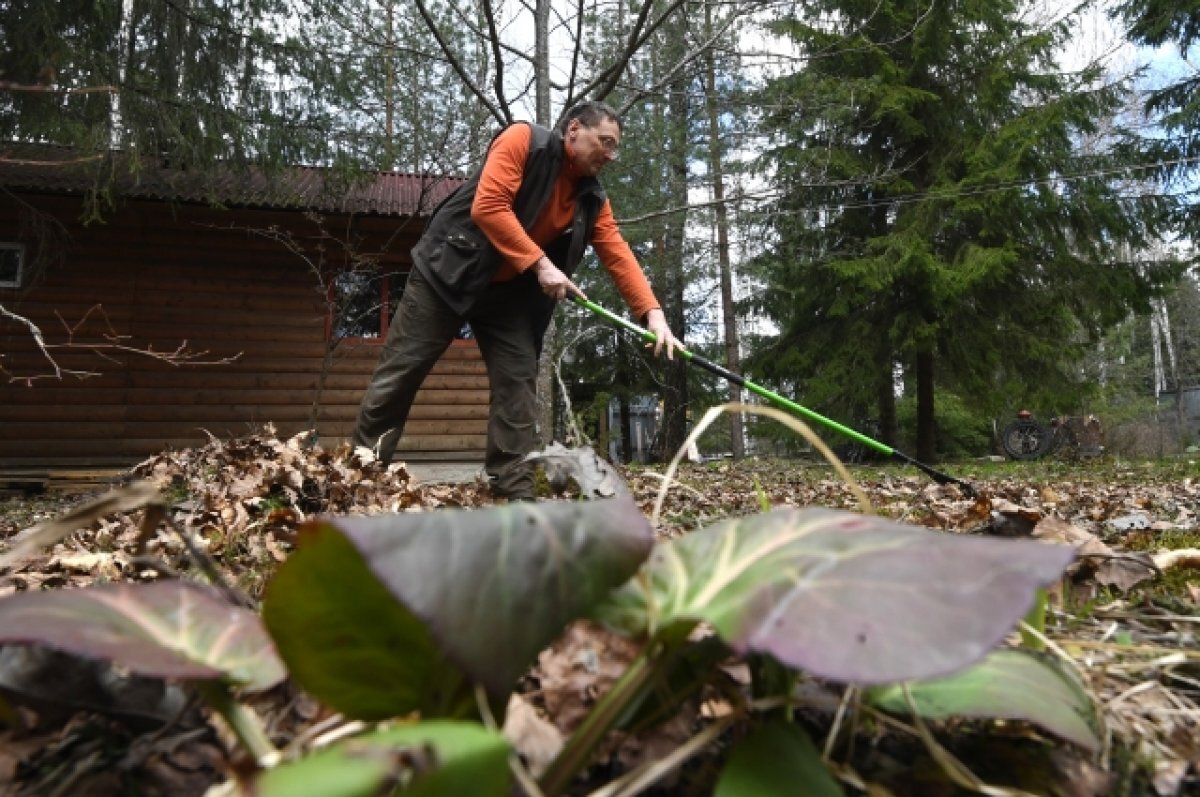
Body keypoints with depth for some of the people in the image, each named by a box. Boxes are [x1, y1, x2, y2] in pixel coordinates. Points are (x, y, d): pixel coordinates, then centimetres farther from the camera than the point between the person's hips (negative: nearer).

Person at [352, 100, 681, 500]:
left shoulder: (592, 199, 3)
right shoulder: (523, 140, -14)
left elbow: (619, 256, -4)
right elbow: (488, 206, -25)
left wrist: (653, 313, -17)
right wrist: (540, 264, -27)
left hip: (510, 291, 6)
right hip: (450, 270, -6)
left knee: (518, 382, -2)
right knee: (401, 370, 0)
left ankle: (514, 489, 4)